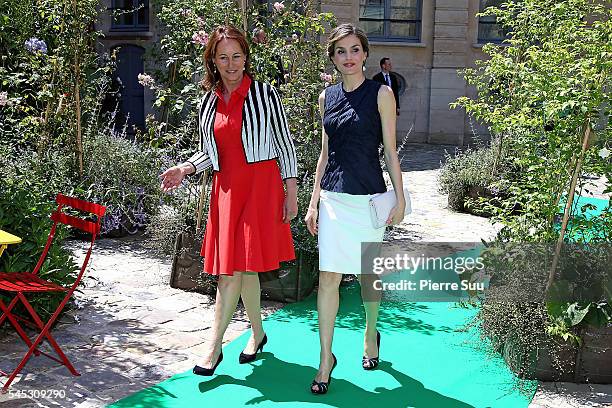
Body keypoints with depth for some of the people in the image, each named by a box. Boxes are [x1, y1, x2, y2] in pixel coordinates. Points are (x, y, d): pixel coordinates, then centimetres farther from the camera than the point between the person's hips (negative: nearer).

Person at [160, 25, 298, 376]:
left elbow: (285, 145, -1)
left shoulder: (265, 94, -2)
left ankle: (215, 347, -1)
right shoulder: (209, 103, 10)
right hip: (226, 189, 5)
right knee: (238, 268, 8)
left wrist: (291, 193, -5)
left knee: (236, 268, -7)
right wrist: (185, 169, 0)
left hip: (261, 187, -4)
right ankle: (258, 333, 26)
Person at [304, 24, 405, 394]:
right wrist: (314, 202, 10)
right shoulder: (327, 97, 9)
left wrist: (400, 199, -5)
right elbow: (325, 152, 12)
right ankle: (326, 357, 8)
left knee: (367, 275, 10)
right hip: (333, 197, 3)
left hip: (368, 196, -3)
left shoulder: (381, 93, -3)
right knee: (328, 276, -2)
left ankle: (371, 335, 36)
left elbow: (390, 150, -3)